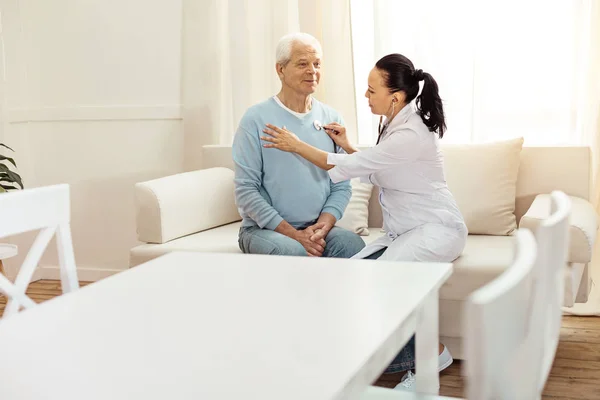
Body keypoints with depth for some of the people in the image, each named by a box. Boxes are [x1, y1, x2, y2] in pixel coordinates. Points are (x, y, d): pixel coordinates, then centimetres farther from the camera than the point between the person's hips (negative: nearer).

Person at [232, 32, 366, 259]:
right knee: (295, 251, -33)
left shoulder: (332, 119, 8)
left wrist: (323, 226, -12)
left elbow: (341, 186, 6)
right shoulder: (256, 119, -4)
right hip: (264, 229, -3)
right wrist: (293, 233, -16)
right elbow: (246, 190, -9)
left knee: (353, 245, -25)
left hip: (319, 228, 3)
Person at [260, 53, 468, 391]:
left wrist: (296, 145, -8)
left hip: (437, 228, -9)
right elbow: (378, 172, 21)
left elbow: (349, 168, -18)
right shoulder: (396, 123, 8)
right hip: (405, 231, 9)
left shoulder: (412, 134, -23)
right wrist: (347, 146, 8)